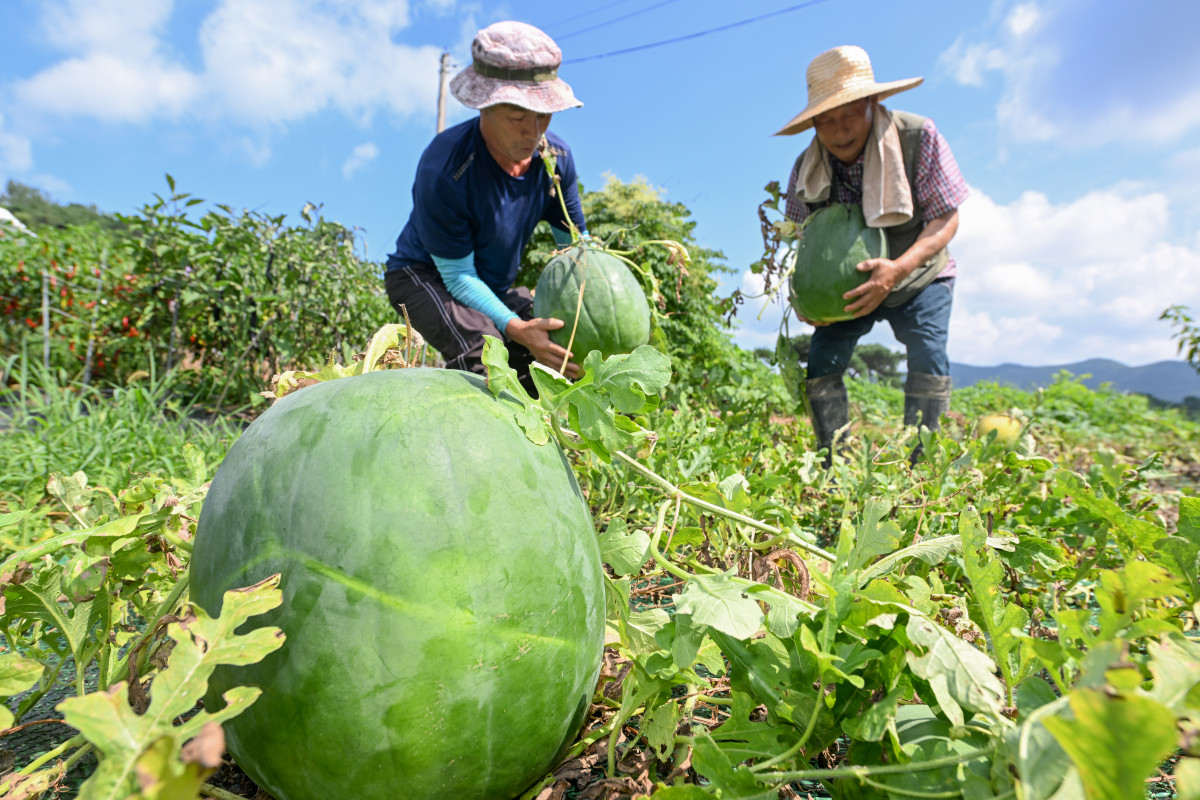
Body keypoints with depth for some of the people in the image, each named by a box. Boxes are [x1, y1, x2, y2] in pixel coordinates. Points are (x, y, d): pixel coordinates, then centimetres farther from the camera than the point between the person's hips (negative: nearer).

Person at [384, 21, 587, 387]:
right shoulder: (443, 171, -32)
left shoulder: (556, 157, -15)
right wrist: (514, 327, -43)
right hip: (425, 276, -6)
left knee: (555, 354, -4)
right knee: (481, 351, -35)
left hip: (495, 286, 6)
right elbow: (457, 276, -27)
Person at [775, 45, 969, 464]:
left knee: (929, 365, -22)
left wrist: (897, 269, -38)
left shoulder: (919, 137, -22)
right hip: (847, 288, 2)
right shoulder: (807, 167, -13)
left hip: (918, 278, -2)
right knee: (820, 367, -14)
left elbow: (945, 220, -20)